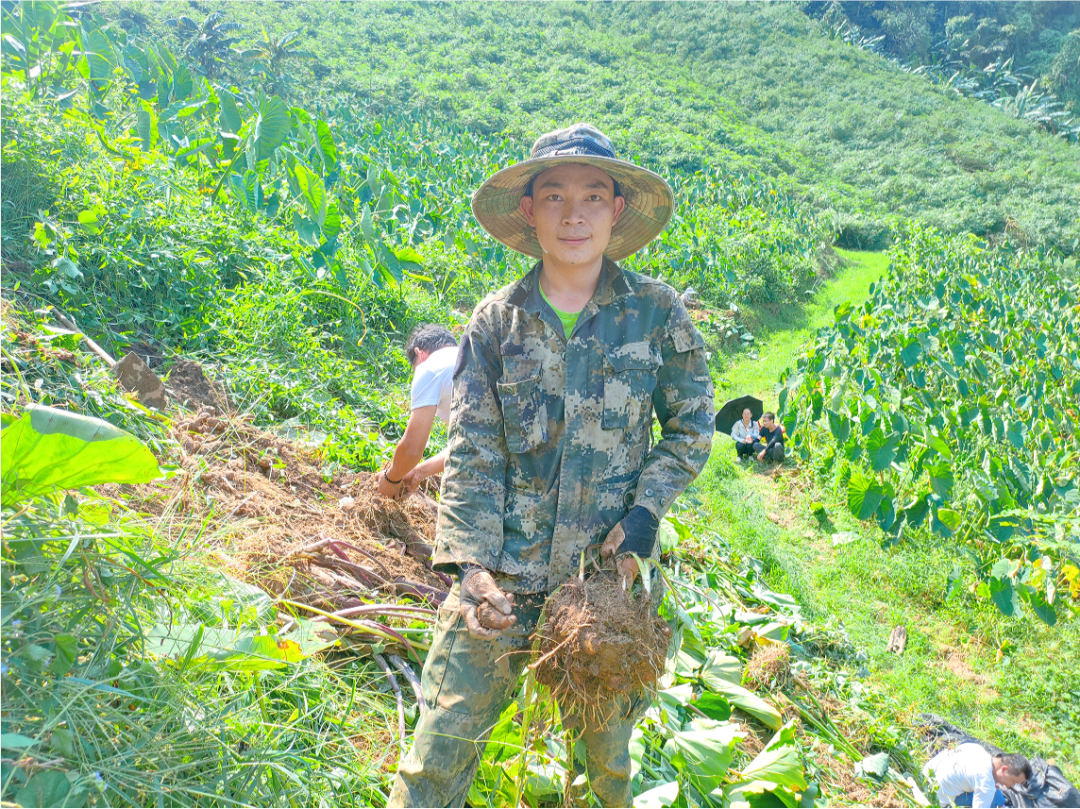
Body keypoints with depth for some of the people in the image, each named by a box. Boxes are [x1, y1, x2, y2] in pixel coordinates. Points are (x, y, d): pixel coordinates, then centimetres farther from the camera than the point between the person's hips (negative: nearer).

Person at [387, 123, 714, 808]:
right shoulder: (496, 321, 0)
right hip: (502, 574, 0)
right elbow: (472, 452, -3)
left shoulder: (656, 313, -2)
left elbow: (691, 427, 6)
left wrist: (645, 510, -9)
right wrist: (472, 562, -14)